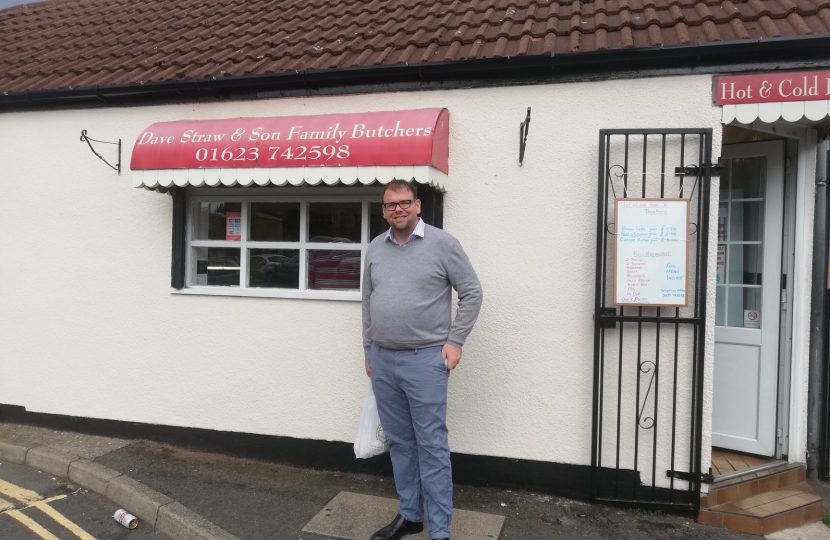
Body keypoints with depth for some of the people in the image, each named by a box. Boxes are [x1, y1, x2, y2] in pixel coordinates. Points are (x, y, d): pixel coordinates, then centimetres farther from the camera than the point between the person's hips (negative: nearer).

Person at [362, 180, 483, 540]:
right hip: (382, 361, 5)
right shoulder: (375, 249, 10)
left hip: (425, 359, -5)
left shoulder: (442, 244, -4)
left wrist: (454, 340, -8)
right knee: (399, 442, 15)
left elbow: (471, 293, -3)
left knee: (431, 445, 0)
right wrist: (369, 350, 16)